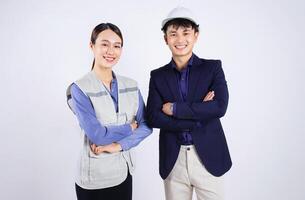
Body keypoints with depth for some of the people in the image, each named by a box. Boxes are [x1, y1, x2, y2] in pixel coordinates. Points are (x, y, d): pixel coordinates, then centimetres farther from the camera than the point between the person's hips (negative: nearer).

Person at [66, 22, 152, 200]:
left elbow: (146, 125, -3)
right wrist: (130, 128, -8)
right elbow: (97, 135, -19)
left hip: (124, 172, 4)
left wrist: (119, 145, -15)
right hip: (94, 178, -4)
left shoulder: (131, 86, 1)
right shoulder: (79, 89, -12)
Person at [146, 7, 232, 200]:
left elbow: (220, 107, -15)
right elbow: (153, 118, -9)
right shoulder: (158, 75, 3)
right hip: (173, 160, 2)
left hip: (208, 157, -1)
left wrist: (174, 108, -14)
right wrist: (199, 116, -14)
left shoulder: (213, 67, -1)